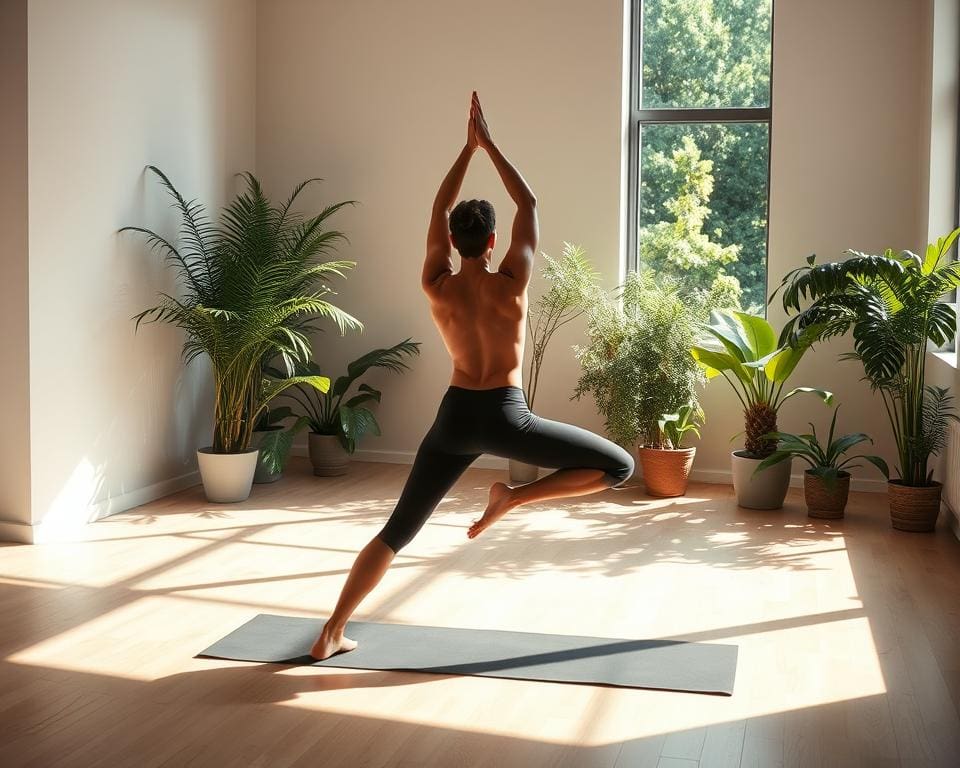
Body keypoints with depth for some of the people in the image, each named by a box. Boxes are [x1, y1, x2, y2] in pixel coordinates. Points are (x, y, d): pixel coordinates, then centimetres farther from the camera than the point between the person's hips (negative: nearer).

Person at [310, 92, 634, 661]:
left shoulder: (436, 288, 1)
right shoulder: (511, 284, -8)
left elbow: (439, 211, 13)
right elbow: (529, 204, 3)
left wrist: (468, 147, 16)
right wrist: (489, 143, 8)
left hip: (455, 417, 4)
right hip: (506, 417, -4)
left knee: (399, 530, 13)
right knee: (619, 466, 7)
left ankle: (333, 632, 10)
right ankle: (513, 498, -1)